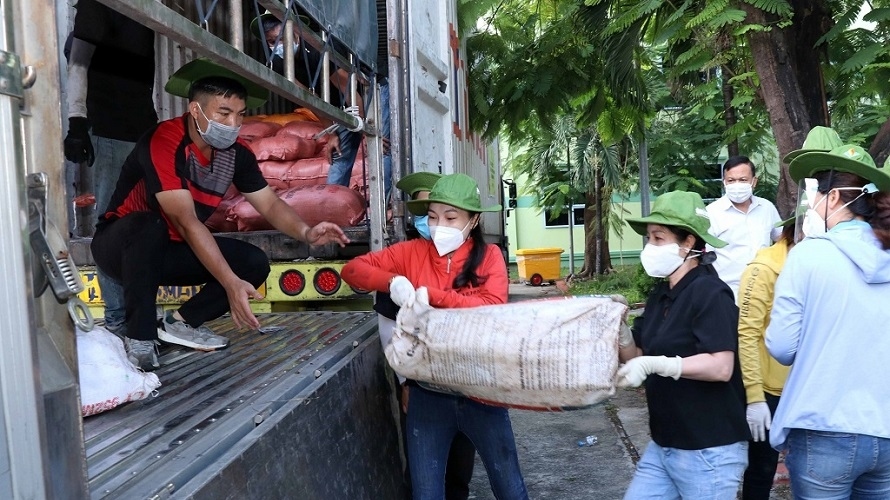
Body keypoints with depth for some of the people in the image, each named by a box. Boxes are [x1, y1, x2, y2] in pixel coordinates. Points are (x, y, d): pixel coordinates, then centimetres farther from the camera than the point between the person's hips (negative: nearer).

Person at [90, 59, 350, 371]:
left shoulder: (236, 153, -8)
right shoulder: (164, 142, -28)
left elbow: (270, 205, -4)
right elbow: (187, 222, -35)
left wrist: (306, 233, -26)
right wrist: (231, 284, -41)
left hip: (170, 251, 6)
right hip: (122, 244, -6)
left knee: (255, 263, -11)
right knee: (149, 226, -40)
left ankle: (182, 322, -2)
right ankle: (139, 335, -24)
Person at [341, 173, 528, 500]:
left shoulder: (489, 256, -4)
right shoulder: (412, 252, 1)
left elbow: (494, 310, -18)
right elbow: (352, 270, 0)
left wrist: (432, 295, -21)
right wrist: (392, 280, -18)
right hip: (428, 389, 1)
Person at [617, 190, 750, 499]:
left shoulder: (710, 293, -16)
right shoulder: (660, 294, 9)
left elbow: (721, 367, -25)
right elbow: (636, 356, 10)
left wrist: (655, 364, -30)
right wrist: (619, 329, -8)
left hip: (709, 451, -8)